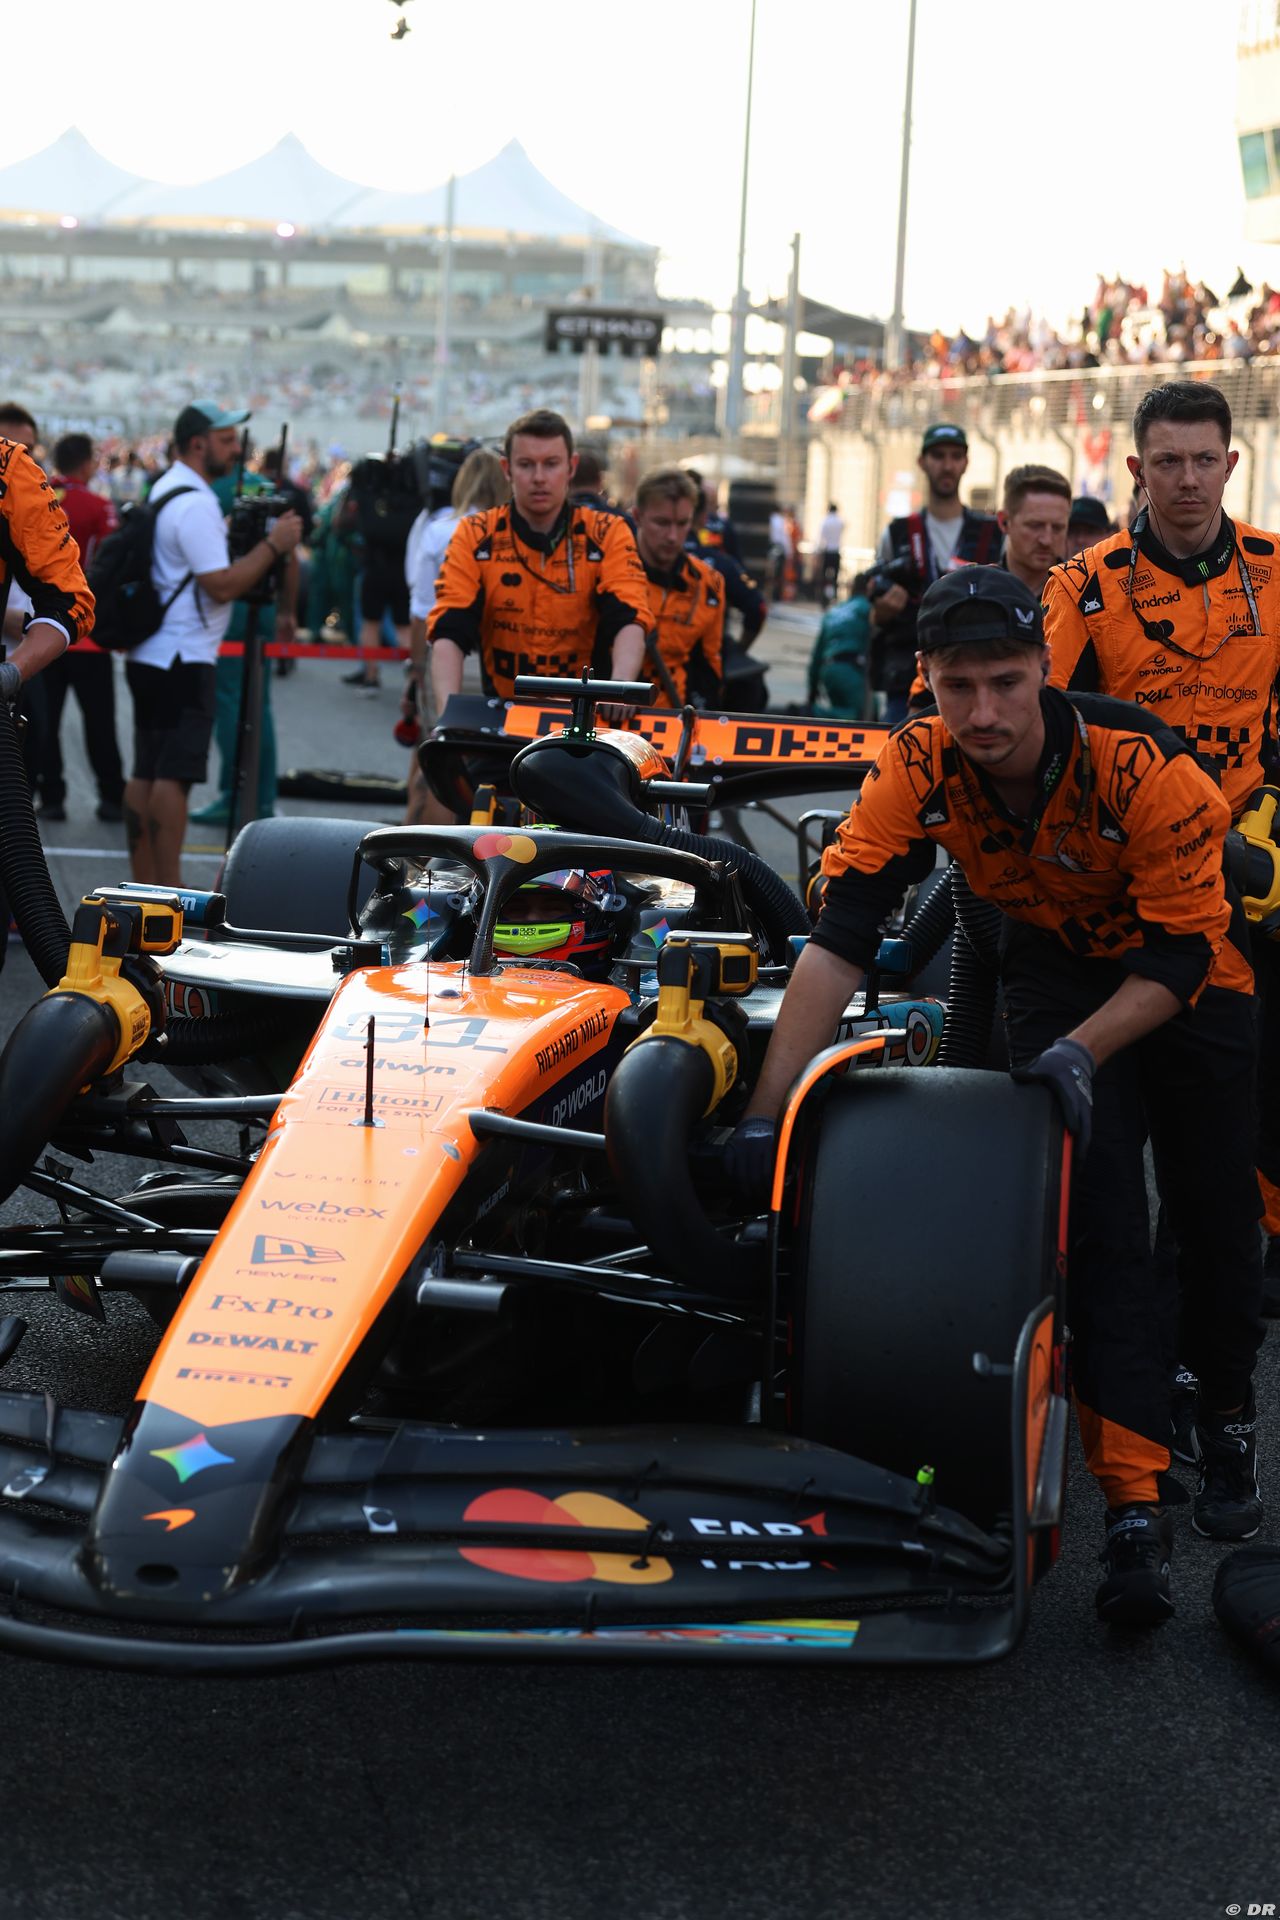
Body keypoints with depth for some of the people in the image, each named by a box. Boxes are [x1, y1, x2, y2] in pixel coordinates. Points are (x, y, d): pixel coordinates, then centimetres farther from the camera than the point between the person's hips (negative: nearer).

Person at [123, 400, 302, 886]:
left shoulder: (165, 489, 15)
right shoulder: (195, 504, -17)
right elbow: (222, 585, -21)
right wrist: (273, 544, -14)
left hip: (151, 656, 10)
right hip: (182, 660, -10)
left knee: (146, 773, 10)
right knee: (173, 774, -9)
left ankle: (144, 887, 14)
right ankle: (169, 895, -8)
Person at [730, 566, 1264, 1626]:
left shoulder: (1146, 767, -34)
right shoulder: (917, 769, -27)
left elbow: (1185, 950, -26)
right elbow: (840, 934, -31)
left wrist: (1081, 1053, -38)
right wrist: (767, 1110, -38)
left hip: (1187, 963, -1)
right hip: (1056, 960, 1)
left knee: (1217, 1208, 3)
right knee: (1100, 1212, -14)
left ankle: (1228, 1414, 32)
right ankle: (1135, 1507, -16)